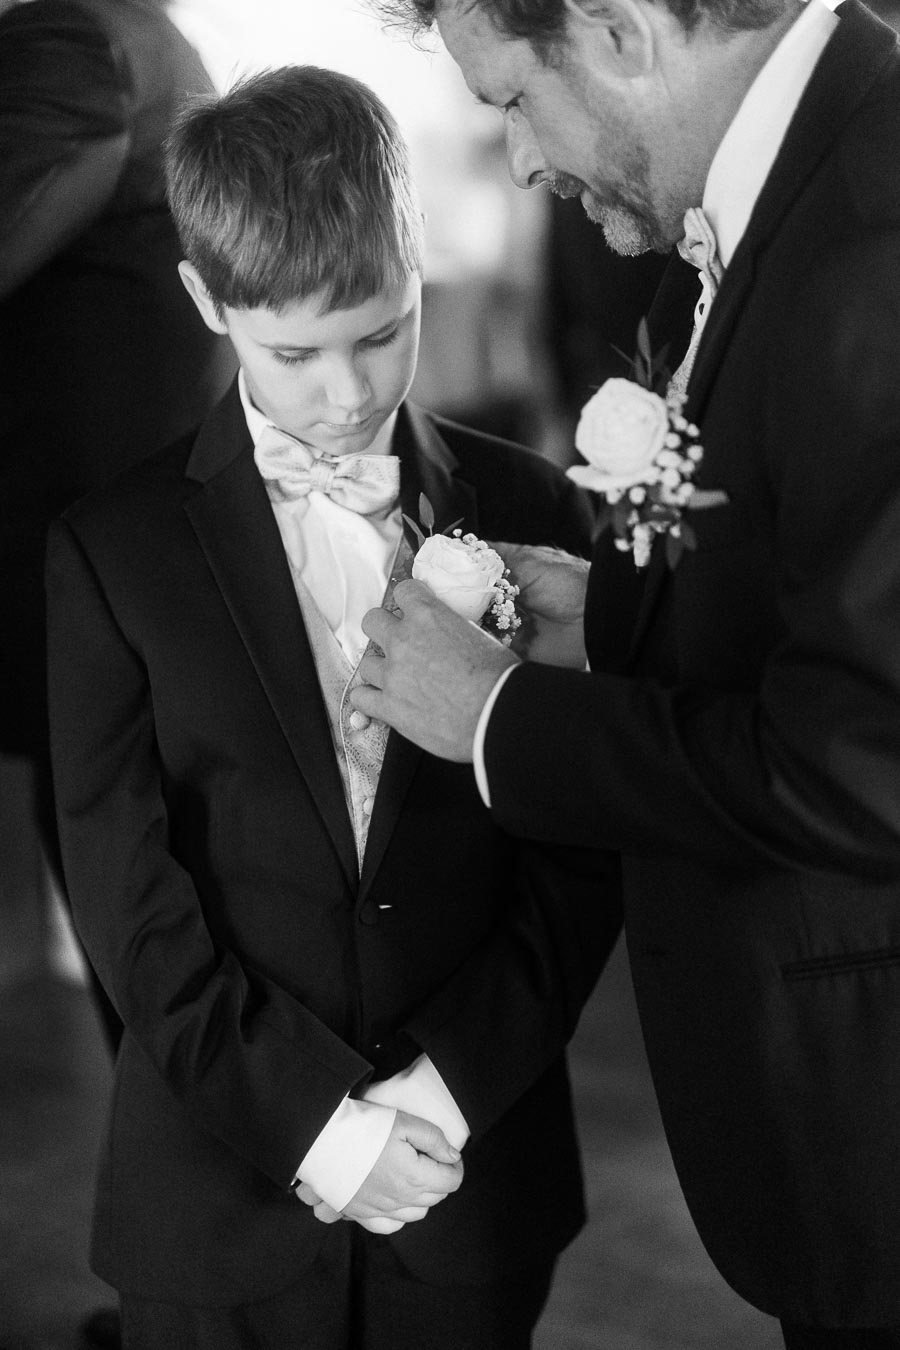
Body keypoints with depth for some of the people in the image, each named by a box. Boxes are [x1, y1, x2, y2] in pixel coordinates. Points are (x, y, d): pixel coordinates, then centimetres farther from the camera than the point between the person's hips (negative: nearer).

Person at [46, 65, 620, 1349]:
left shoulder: (530, 514, 0)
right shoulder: (114, 548, -4)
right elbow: (124, 889, -7)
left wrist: (452, 1080, -10)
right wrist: (307, 1114, -13)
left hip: (476, 1177, 1)